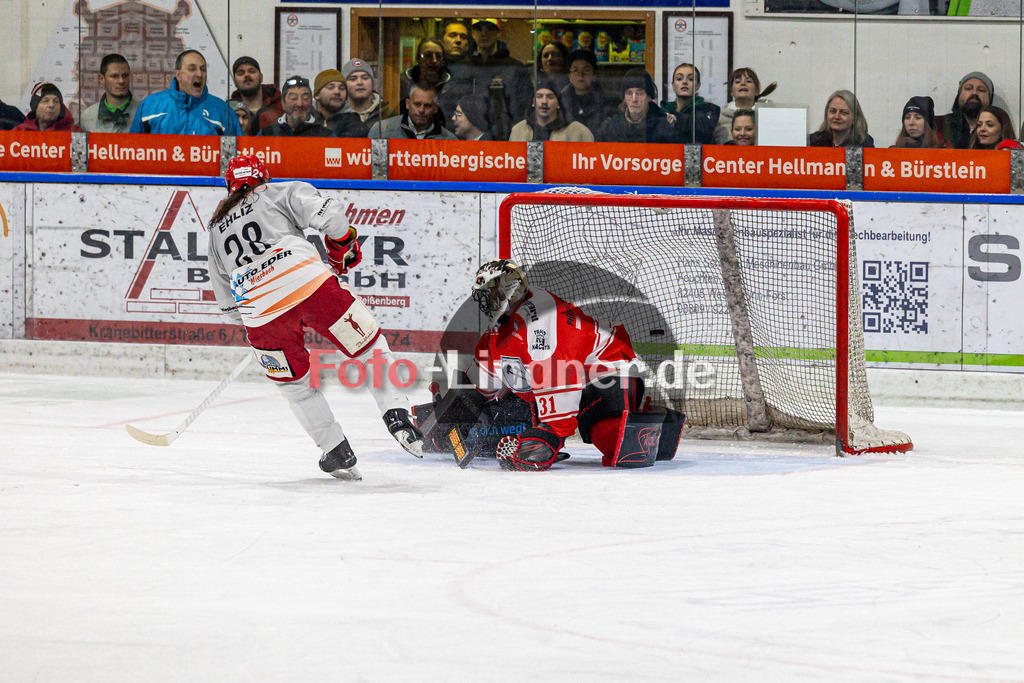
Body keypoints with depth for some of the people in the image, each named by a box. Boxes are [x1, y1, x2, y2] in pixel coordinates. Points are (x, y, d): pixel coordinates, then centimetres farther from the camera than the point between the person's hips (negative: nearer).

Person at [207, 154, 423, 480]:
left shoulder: (216, 228, 30)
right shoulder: (281, 193, 18)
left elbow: (227, 303, 32)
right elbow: (328, 214, 0)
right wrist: (342, 251, 16)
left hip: (258, 311, 3)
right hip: (308, 282, -3)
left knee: (293, 381, 21)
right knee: (367, 345, 11)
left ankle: (337, 453, 19)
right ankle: (396, 415, -4)